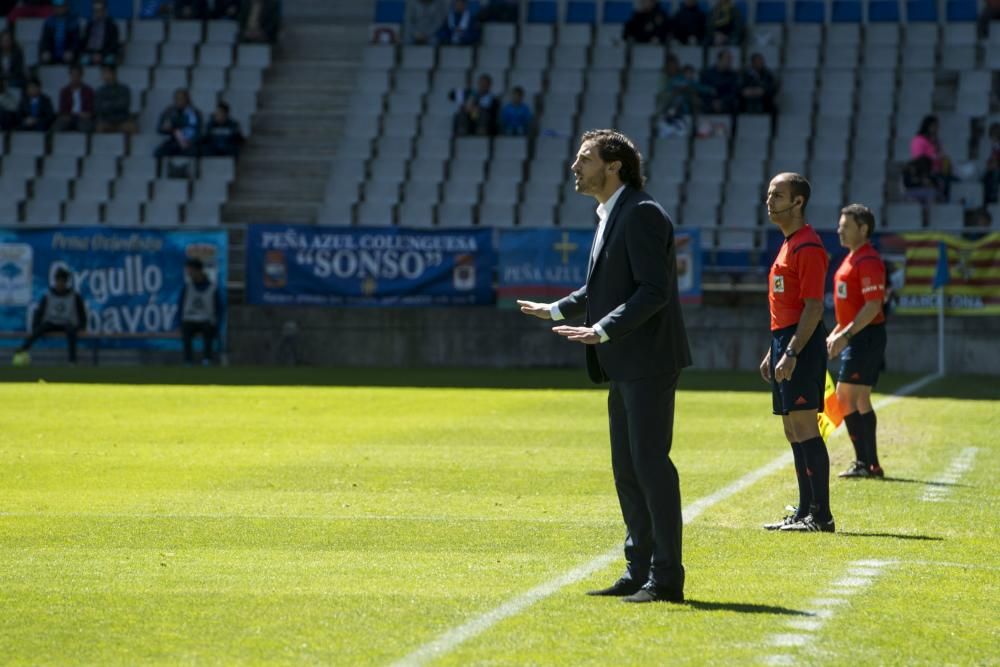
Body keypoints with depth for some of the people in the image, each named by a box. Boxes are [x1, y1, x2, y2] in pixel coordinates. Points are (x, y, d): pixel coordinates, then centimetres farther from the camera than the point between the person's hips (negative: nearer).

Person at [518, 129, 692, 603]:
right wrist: (557, 310, 31)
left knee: (651, 462, -9)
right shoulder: (610, 216, 16)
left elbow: (654, 290, -21)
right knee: (626, 470, 12)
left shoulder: (642, 213, -14)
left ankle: (666, 578, -7)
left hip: (649, 360, -10)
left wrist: (603, 331, -27)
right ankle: (639, 571, 18)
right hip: (625, 367, 10)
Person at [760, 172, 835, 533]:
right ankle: (805, 512, 14)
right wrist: (773, 352, 23)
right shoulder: (788, 245, 18)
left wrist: (791, 353, -24)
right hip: (785, 341, 10)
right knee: (793, 430, 11)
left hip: (802, 342, -10)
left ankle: (820, 515, -11)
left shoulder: (808, 247, -12)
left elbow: (813, 307, -18)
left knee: (803, 427, -11)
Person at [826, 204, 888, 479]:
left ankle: (865, 463, -9)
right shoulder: (852, 259, 16)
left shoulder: (868, 261, -15)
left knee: (845, 397, -11)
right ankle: (870, 464, 14)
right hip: (857, 338, 10)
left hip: (866, 338, -10)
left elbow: (873, 306, -22)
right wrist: (836, 333, 22)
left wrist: (845, 335, -26)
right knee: (860, 401, 11)